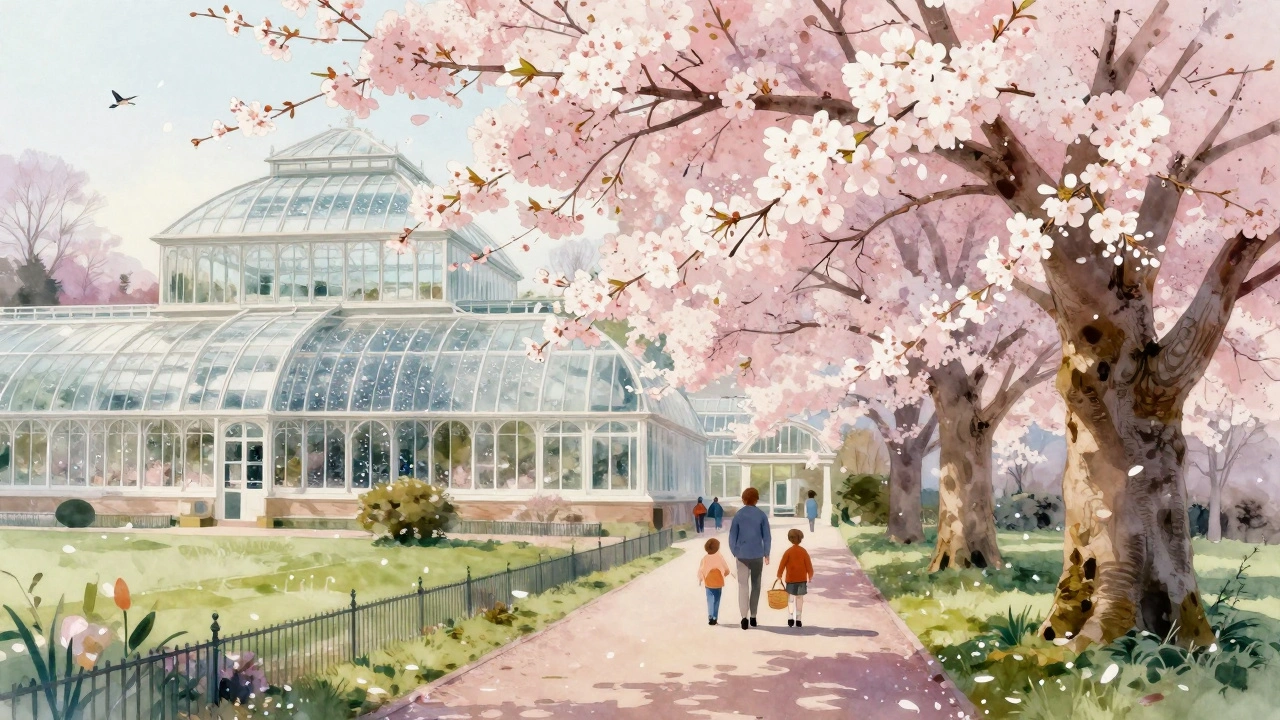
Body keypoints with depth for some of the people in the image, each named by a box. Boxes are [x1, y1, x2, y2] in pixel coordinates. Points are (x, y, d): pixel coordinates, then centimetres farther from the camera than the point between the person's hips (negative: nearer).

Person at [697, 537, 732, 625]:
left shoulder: (705, 558, -5)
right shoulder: (720, 557, -9)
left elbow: (700, 570, -4)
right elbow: (726, 569, -3)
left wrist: (700, 579, 12)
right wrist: (726, 573, 19)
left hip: (708, 583, 1)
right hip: (718, 583, -1)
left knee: (710, 600, 6)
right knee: (716, 600, 7)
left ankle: (710, 617, -9)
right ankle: (715, 618, 6)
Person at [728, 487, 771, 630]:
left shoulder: (738, 515, -3)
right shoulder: (761, 515, -3)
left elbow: (732, 536, 0)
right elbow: (766, 536, -1)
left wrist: (734, 552, 14)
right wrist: (766, 554, 10)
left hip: (742, 555, 0)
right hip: (757, 555, 1)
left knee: (743, 585, -1)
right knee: (755, 585, 14)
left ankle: (744, 616, -14)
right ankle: (753, 616, 17)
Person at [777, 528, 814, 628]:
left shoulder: (788, 552, -6)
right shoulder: (803, 551, -3)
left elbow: (782, 564, -4)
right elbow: (808, 565, 0)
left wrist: (779, 575, 7)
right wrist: (810, 575, 12)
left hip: (790, 579, -1)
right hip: (802, 579, 1)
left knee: (790, 598, 7)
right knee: (800, 599, 7)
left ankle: (790, 618, -3)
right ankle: (798, 620, 6)